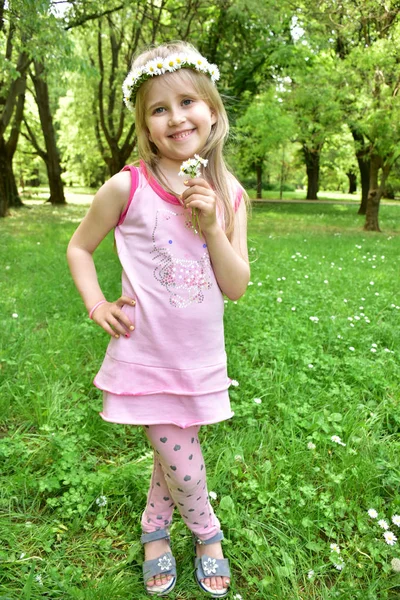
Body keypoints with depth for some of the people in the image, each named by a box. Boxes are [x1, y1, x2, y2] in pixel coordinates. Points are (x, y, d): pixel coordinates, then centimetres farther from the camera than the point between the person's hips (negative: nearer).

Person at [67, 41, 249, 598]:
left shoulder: (229, 195, -2)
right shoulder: (128, 187, -11)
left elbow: (236, 287, -5)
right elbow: (79, 246, 3)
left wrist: (211, 226, -17)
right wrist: (97, 304, -10)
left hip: (201, 358, 3)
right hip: (145, 357, -3)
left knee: (173, 454, 19)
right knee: (183, 467, 4)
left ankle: (155, 531, 50)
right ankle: (207, 534, 40)